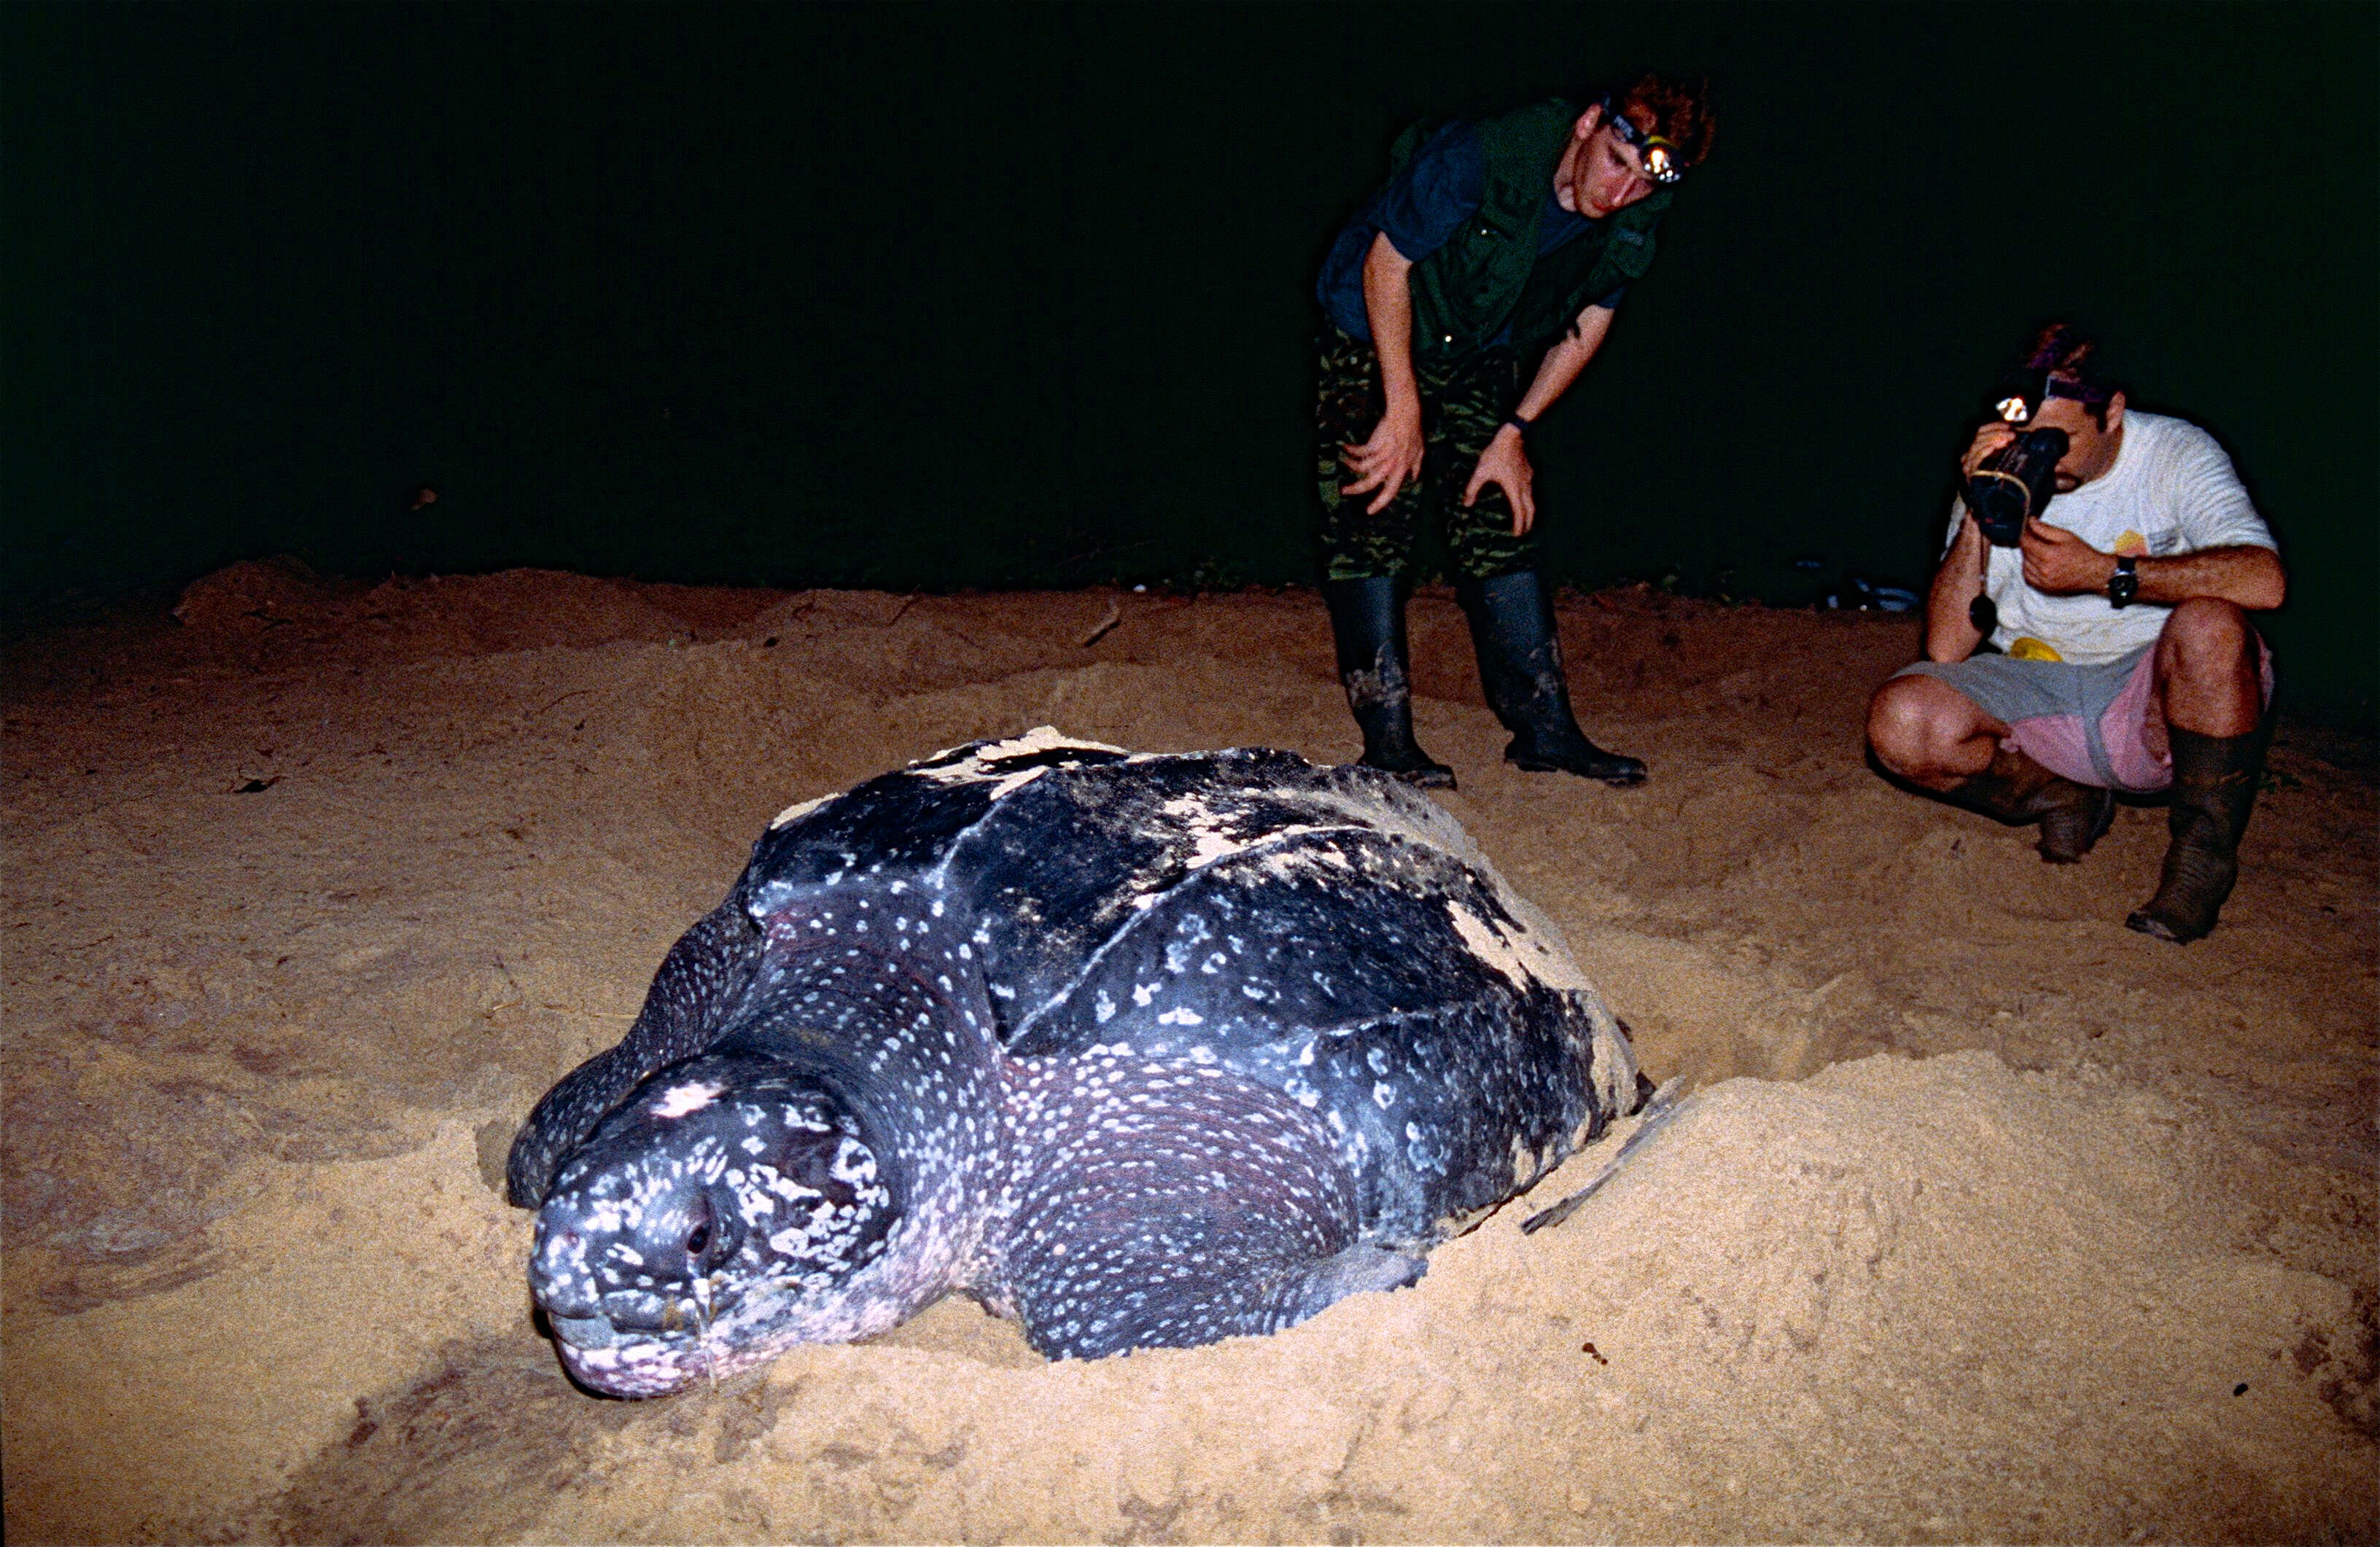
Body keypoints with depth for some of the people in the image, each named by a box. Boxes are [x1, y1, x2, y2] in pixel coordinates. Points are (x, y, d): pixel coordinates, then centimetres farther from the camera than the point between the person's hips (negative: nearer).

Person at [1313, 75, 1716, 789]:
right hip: (1371, 338, -4)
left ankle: (1544, 728, 6)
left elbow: (1591, 320, 0)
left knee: (1501, 523, 1)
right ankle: (1388, 739, -9)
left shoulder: (1636, 221, -14)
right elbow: (1386, 266, -23)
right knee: (1374, 522, -12)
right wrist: (1404, 408, -24)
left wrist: (1514, 431, -5)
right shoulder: (1478, 159, -31)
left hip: (1478, 358, 5)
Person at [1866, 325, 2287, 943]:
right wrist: (1980, 517, -20)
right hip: (2039, 695, 2)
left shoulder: (2176, 452, -8)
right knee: (1901, 722, -23)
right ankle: (2068, 801, 4)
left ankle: (2202, 858, -15)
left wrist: (2105, 573, -28)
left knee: (2208, 624, -35)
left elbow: (2264, 580, -27)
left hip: (2158, 703, -2)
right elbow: (1946, 649, -11)